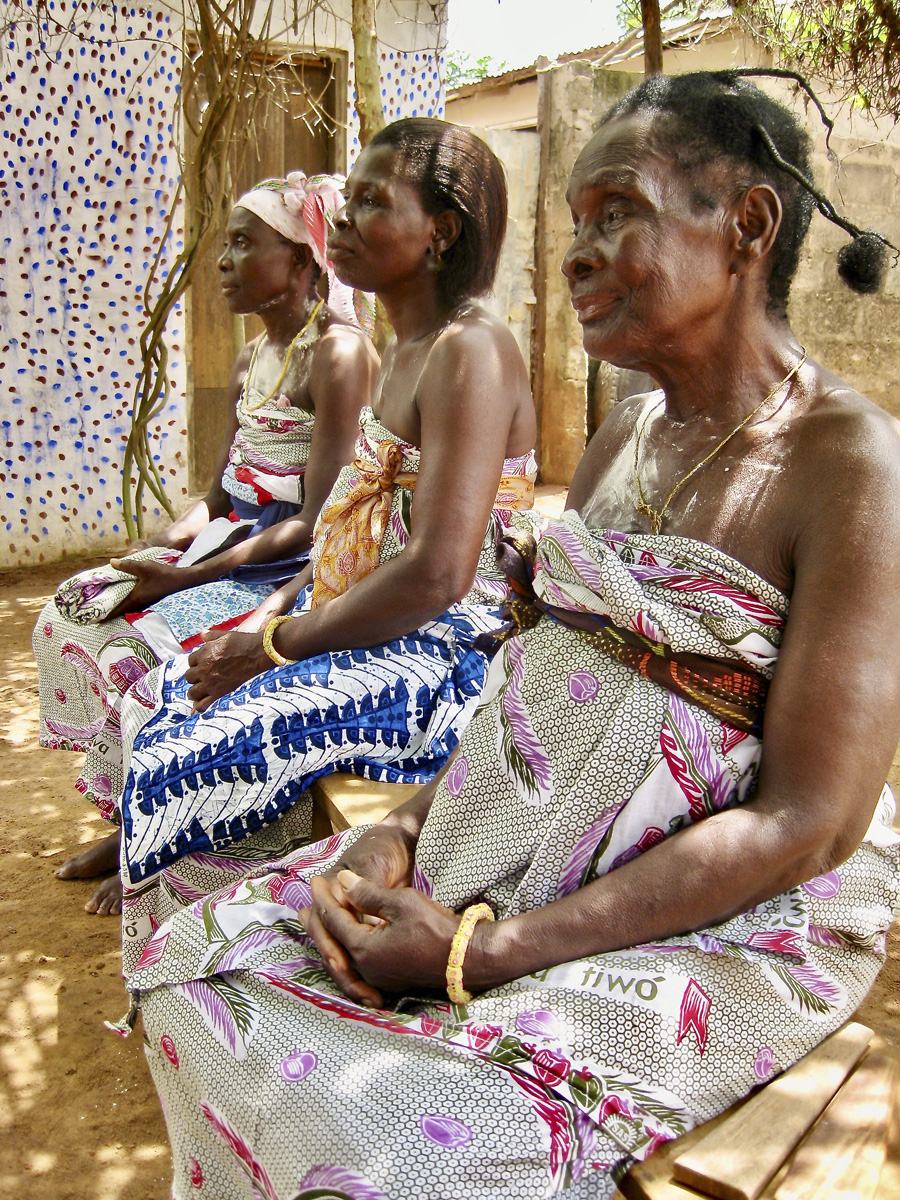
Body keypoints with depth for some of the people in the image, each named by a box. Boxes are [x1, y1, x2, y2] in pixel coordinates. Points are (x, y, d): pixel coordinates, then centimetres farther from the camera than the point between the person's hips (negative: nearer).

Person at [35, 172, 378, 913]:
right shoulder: (251, 361, 14)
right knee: (76, 609, -1)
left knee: (143, 642, -23)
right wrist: (160, 548, -5)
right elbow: (220, 495, 15)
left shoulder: (337, 353, -14)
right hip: (235, 545, 9)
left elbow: (317, 521, -20)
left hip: (301, 567, -9)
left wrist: (193, 573, -23)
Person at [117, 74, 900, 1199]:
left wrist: (479, 952, -22)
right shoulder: (622, 438, 8)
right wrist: (403, 828, -7)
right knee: (200, 963, 0)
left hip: (737, 923, -6)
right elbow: (533, 676, 11)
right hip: (526, 849, 7)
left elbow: (808, 826, -20)